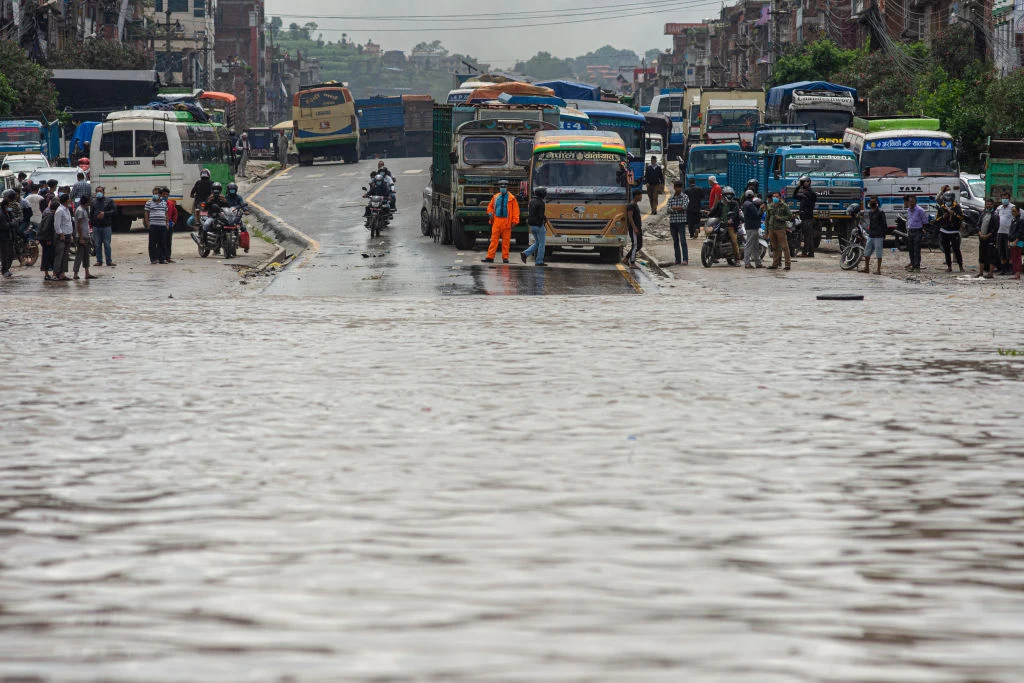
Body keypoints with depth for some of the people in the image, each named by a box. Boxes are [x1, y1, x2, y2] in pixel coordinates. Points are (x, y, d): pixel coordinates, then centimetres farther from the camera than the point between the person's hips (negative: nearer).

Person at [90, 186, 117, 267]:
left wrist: (104, 214, -12)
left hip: (106, 226, -3)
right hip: (96, 226, 3)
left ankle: (109, 261, 2)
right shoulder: (93, 202, 14)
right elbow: (91, 214, 14)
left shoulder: (109, 201, 6)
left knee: (107, 244, -2)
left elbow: (114, 211, -1)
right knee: (98, 245, 4)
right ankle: (99, 261, 9)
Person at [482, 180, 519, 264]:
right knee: (494, 240, -2)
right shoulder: (495, 197, 11)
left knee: (506, 241, 1)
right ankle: (490, 257, -3)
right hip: (497, 221, 2)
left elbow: (516, 210, 0)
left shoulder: (511, 198, 1)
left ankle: (505, 258, 7)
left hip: (506, 222, -2)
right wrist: (490, 213, 3)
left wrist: (514, 222, -8)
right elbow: (490, 206, 24)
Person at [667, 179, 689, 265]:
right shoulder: (670, 198, 12)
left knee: (683, 241, -11)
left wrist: (674, 207, -5)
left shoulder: (685, 197, 2)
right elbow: (669, 210, 0)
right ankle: (678, 260, 11)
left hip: (681, 222, -4)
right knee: (675, 242, 7)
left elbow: (684, 207, -14)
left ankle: (685, 259, -16)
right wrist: (679, 208, -11)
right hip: (672, 222, 4)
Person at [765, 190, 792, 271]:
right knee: (774, 247, 8)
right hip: (771, 229, 5)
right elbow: (767, 218, 20)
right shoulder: (770, 206, 15)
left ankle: (787, 264, -8)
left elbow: (790, 216, 0)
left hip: (780, 229, -5)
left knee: (784, 246, -8)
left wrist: (780, 218, -11)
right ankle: (775, 264, 14)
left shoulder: (784, 206, 2)